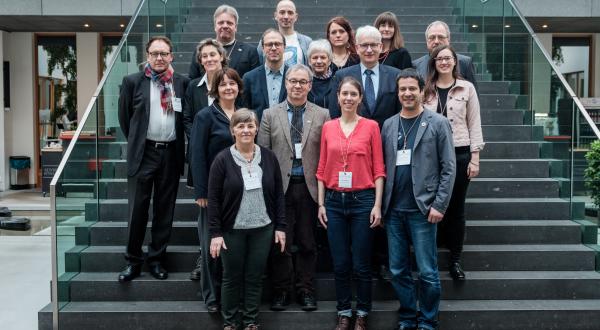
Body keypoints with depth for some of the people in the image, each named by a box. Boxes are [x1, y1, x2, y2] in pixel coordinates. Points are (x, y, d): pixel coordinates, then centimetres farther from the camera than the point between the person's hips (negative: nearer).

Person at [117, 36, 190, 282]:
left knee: (165, 210, 9)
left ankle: (157, 259, 21)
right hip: (143, 153, -1)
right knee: (137, 209, 2)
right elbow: (124, 117, 8)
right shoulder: (132, 82, 1)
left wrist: (179, 147, 8)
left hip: (171, 153, 2)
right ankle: (133, 261, 15)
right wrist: (136, 142, 10)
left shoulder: (182, 83, 4)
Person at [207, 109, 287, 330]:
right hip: (232, 230, -2)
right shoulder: (222, 160, -7)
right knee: (232, 277, 9)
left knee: (255, 277, 10)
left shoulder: (268, 157, 1)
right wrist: (215, 233, -11)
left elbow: (278, 194, 5)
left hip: (263, 229, 2)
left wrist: (280, 227, 2)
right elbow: (213, 199, -7)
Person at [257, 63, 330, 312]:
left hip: (310, 187, 0)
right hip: (280, 186, 0)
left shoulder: (322, 115, 5)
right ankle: (281, 290, 19)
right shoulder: (270, 115, 5)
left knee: (308, 242, 8)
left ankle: (306, 290, 21)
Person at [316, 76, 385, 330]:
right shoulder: (328, 127, 6)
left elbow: (378, 168, -1)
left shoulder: (371, 126, -1)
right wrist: (321, 203, 5)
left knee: (361, 264, 4)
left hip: (362, 200, -2)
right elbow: (322, 169, 9)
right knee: (340, 264, 8)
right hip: (334, 201, 2)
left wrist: (377, 205, -7)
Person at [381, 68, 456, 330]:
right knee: (398, 270, 9)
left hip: (422, 209, -4)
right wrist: (381, 203, 4)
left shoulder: (438, 123, -1)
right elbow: (383, 166, 11)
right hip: (393, 210, 4)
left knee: (427, 271, 0)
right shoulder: (388, 125, 10)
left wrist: (439, 205, -10)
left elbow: (448, 168, -3)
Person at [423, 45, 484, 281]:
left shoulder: (467, 88, 4)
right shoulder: (426, 90, 6)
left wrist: (475, 158, -3)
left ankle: (455, 260, 14)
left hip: (460, 154, 0)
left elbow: (474, 124, 4)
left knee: (456, 208, 6)